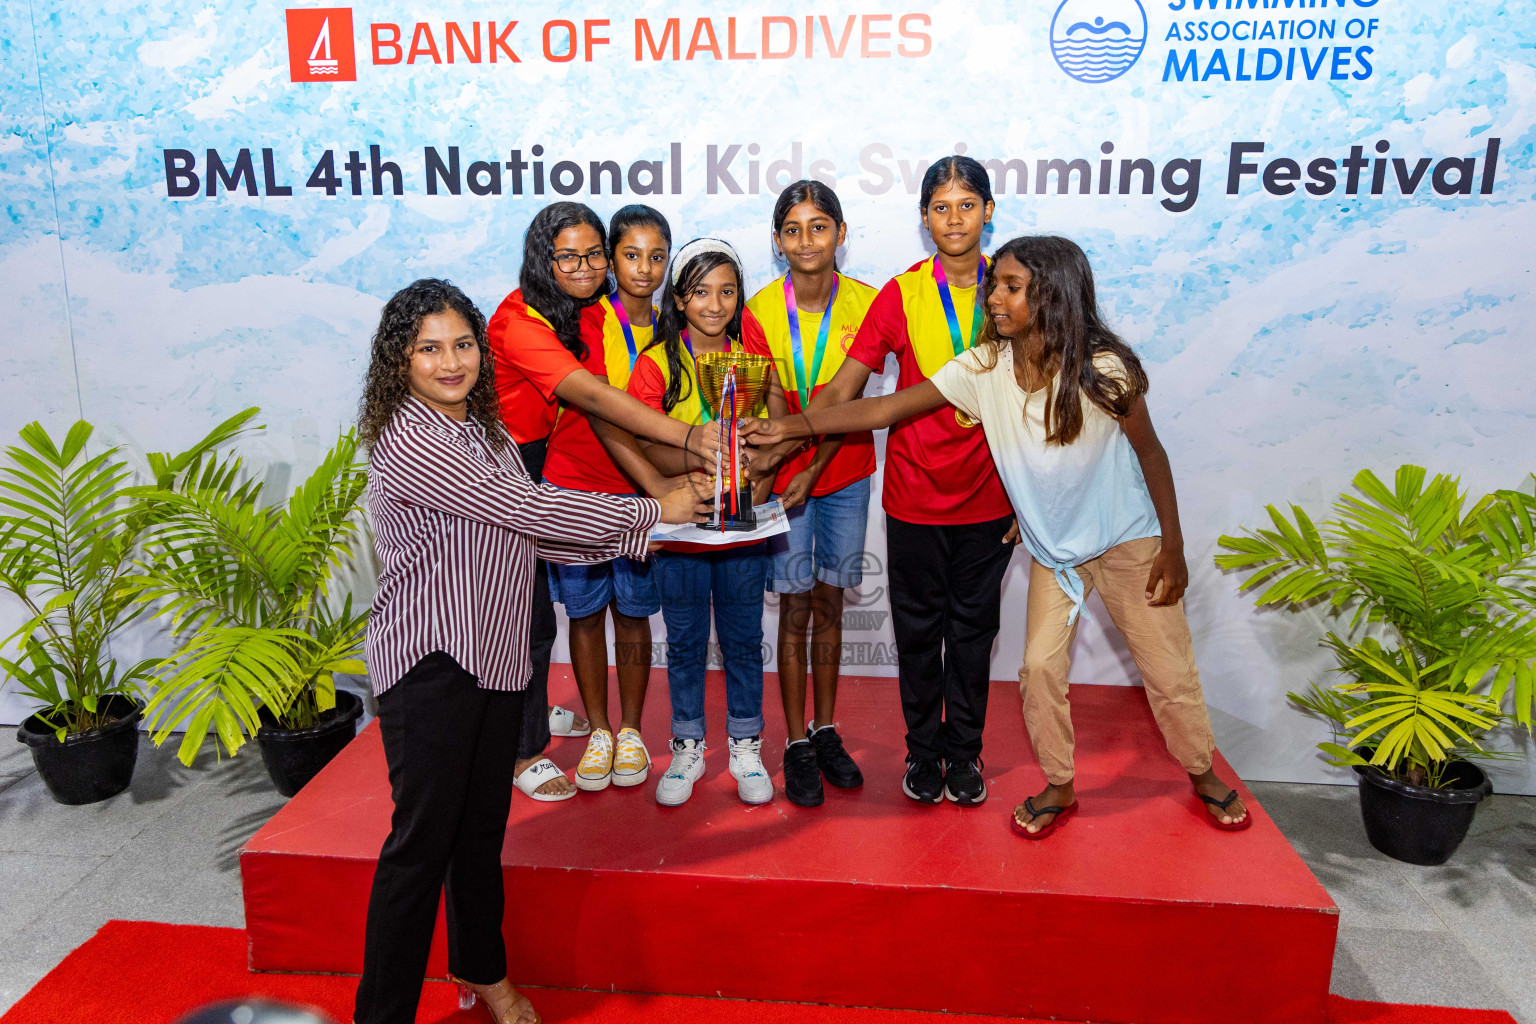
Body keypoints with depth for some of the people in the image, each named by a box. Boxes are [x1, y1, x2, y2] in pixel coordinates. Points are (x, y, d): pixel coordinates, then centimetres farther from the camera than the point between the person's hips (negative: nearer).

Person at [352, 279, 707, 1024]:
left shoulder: (485, 432, 12)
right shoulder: (407, 440, -16)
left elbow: (529, 531, 12)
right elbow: (526, 512, -20)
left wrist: (640, 538, 4)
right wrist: (650, 510, -13)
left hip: (496, 657, 8)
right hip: (429, 662, -8)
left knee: (483, 825, 18)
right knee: (423, 839, -2)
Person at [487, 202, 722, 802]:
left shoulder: (589, 313, 1)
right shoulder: (518, 320, -26)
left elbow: (603, 404, -5)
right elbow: (592, 395, -39)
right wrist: (689, 438, -47)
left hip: (545, 464, 7)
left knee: (534, 601, 18)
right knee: (527, 615, -1)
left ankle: (529, 712, 39)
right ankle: (522, 751, 16)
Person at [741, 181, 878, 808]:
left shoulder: (865, 304, -6)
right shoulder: (761, 311, -8)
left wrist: (811, 469, -16)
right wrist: (764, 459, -31)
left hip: (845, 474, 2)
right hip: (784, 474, -1)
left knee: (829, 602, 11)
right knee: (796, 608, 3)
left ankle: (825, 730, 26)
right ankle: (797, 744, 15)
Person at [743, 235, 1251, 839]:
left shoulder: (1103, 370, -23)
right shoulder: (983, 368, -15)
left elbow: (1150, 453, -10)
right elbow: (884, 409, -16)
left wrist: (1173, 547, -6)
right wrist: (788, 427, -22)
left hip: (1128, 540, -2)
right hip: (1053, 546, 2)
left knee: (1169, 669, 8)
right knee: (1040, 666, -2)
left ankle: (1204, 776, 34)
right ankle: (1058, 787, 22)